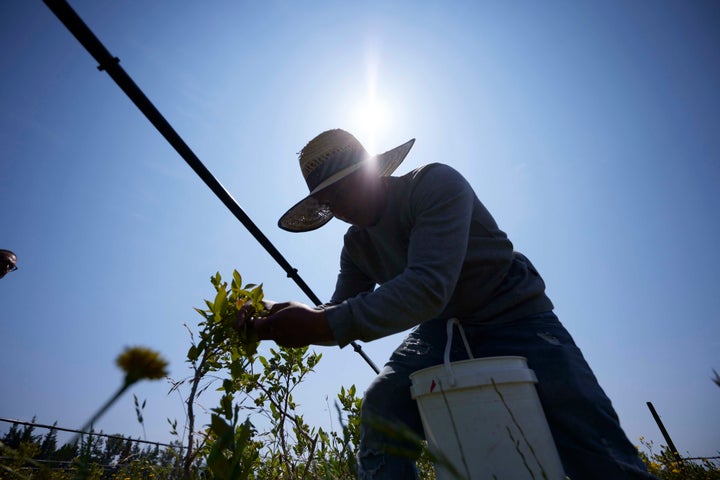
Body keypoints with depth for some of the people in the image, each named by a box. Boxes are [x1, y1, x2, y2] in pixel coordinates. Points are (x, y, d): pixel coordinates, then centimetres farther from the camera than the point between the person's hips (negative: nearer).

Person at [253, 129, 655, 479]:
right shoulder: (356, 245, 0)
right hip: (442, 331, 5)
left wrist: (325, 323, -42)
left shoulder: (435, 184, -22)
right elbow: (343, 318, 0)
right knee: (381, 411, -18)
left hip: (515, 321, -4)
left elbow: (429, 287, -35)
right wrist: (289, 323, -21)